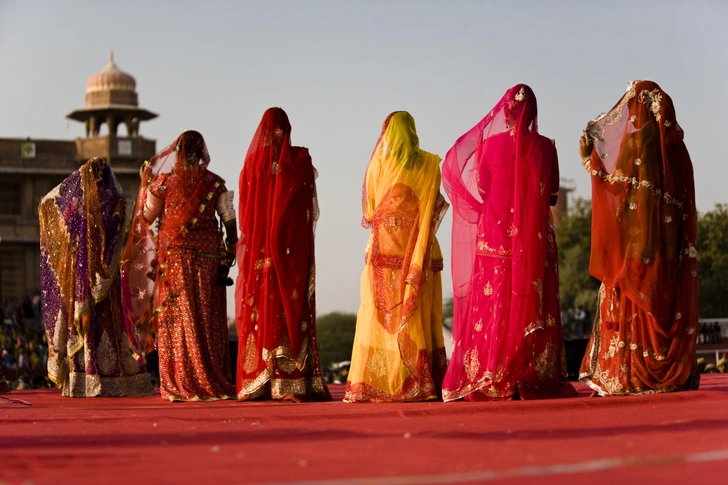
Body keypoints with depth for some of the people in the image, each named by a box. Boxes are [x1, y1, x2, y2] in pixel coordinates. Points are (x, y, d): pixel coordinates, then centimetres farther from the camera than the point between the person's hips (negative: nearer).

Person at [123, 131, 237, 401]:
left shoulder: (164, 181, -2)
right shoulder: (215, 183, 0)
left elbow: (148, 217, 6)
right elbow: (229, 219, -1)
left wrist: (146, 184, 17)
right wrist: (231, 251, 6)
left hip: (174, 253, -1)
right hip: (209, 253, 1)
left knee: (178, 317, 3)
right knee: (209, 318, 6)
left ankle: (181, 384, 1)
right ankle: (215, 382, 6)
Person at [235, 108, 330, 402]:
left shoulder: (252, 161, 1)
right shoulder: (300, 160, -3)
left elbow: (244, 209, 6)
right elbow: (311, 209, 0)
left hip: (258, 248, 2)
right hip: (293, 247, -1)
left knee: (260, 311, 5)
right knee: (291, 310, 0)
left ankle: (257, 383, 2)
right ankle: (291, 383, -5)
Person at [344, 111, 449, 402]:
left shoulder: (378, 163, 1)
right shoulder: (429, 164, 3)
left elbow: (369, 210, 8)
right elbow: (435, 207, 9)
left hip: (384, 247, -1)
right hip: (419, 251, 1)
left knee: (381, 315, 1)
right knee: (417, 315, 3)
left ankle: (375, 383, -4)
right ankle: (419, 383, -2)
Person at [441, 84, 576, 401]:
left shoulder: (489, 144, -1)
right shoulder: (545, 147, -2)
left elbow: (480, 188, 5)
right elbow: (552, 195, 3)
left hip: (495, 234, 0)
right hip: (535, 239, 0)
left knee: (493, 303, 3)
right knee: (532, 304, 3)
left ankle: (491, 379, 0)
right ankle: (533, 378, 0)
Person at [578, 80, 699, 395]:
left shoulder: (637, 139, -7)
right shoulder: (675, 145, 11)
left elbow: (616, 184, -8)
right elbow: (685, 198, 14)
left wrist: (590, 158, 2)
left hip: (637, 233, -6)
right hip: (671, 240, 6)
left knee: (631, 297, -4)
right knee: (670, 298, 6)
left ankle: (630, 375, -7)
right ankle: (676, 374, 5)